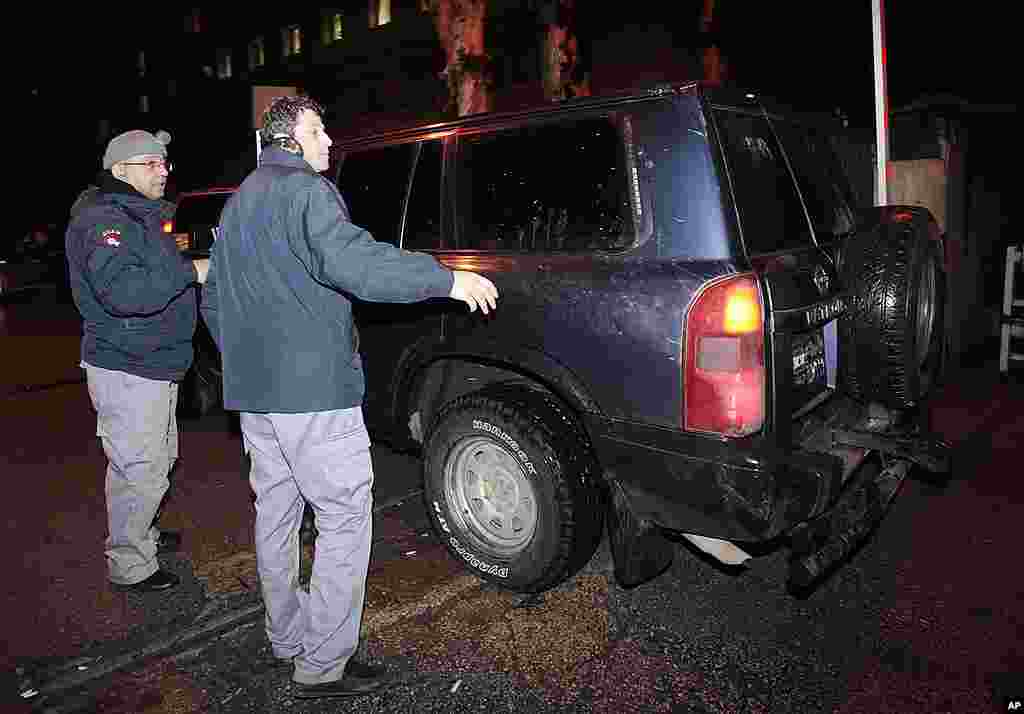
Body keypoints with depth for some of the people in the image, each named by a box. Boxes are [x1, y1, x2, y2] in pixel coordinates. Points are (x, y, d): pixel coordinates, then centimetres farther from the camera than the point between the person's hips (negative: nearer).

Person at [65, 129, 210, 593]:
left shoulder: (140, 217, 16)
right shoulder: (102, 220, -17)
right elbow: (123, 291, -32)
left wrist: (190, 271, 8)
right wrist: (189, 271, -27)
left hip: (152, 364, 11)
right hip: (127, 370, -11)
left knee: (158, 459, 24)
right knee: (141, 470, -2)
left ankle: (141, 534, 42)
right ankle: (129, 566, 13)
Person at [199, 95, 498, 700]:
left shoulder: (237, 203, 22)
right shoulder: (305, 191, -8)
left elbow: (213, 301, 26)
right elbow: (349, 259, -27)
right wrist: (447, 280, -24)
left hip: (253, 390, 10)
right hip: (312, 387, -10)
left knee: (276, 513, 17)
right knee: (345, 518, -3)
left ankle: (287, 637, 30)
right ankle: (322, 665, 2)